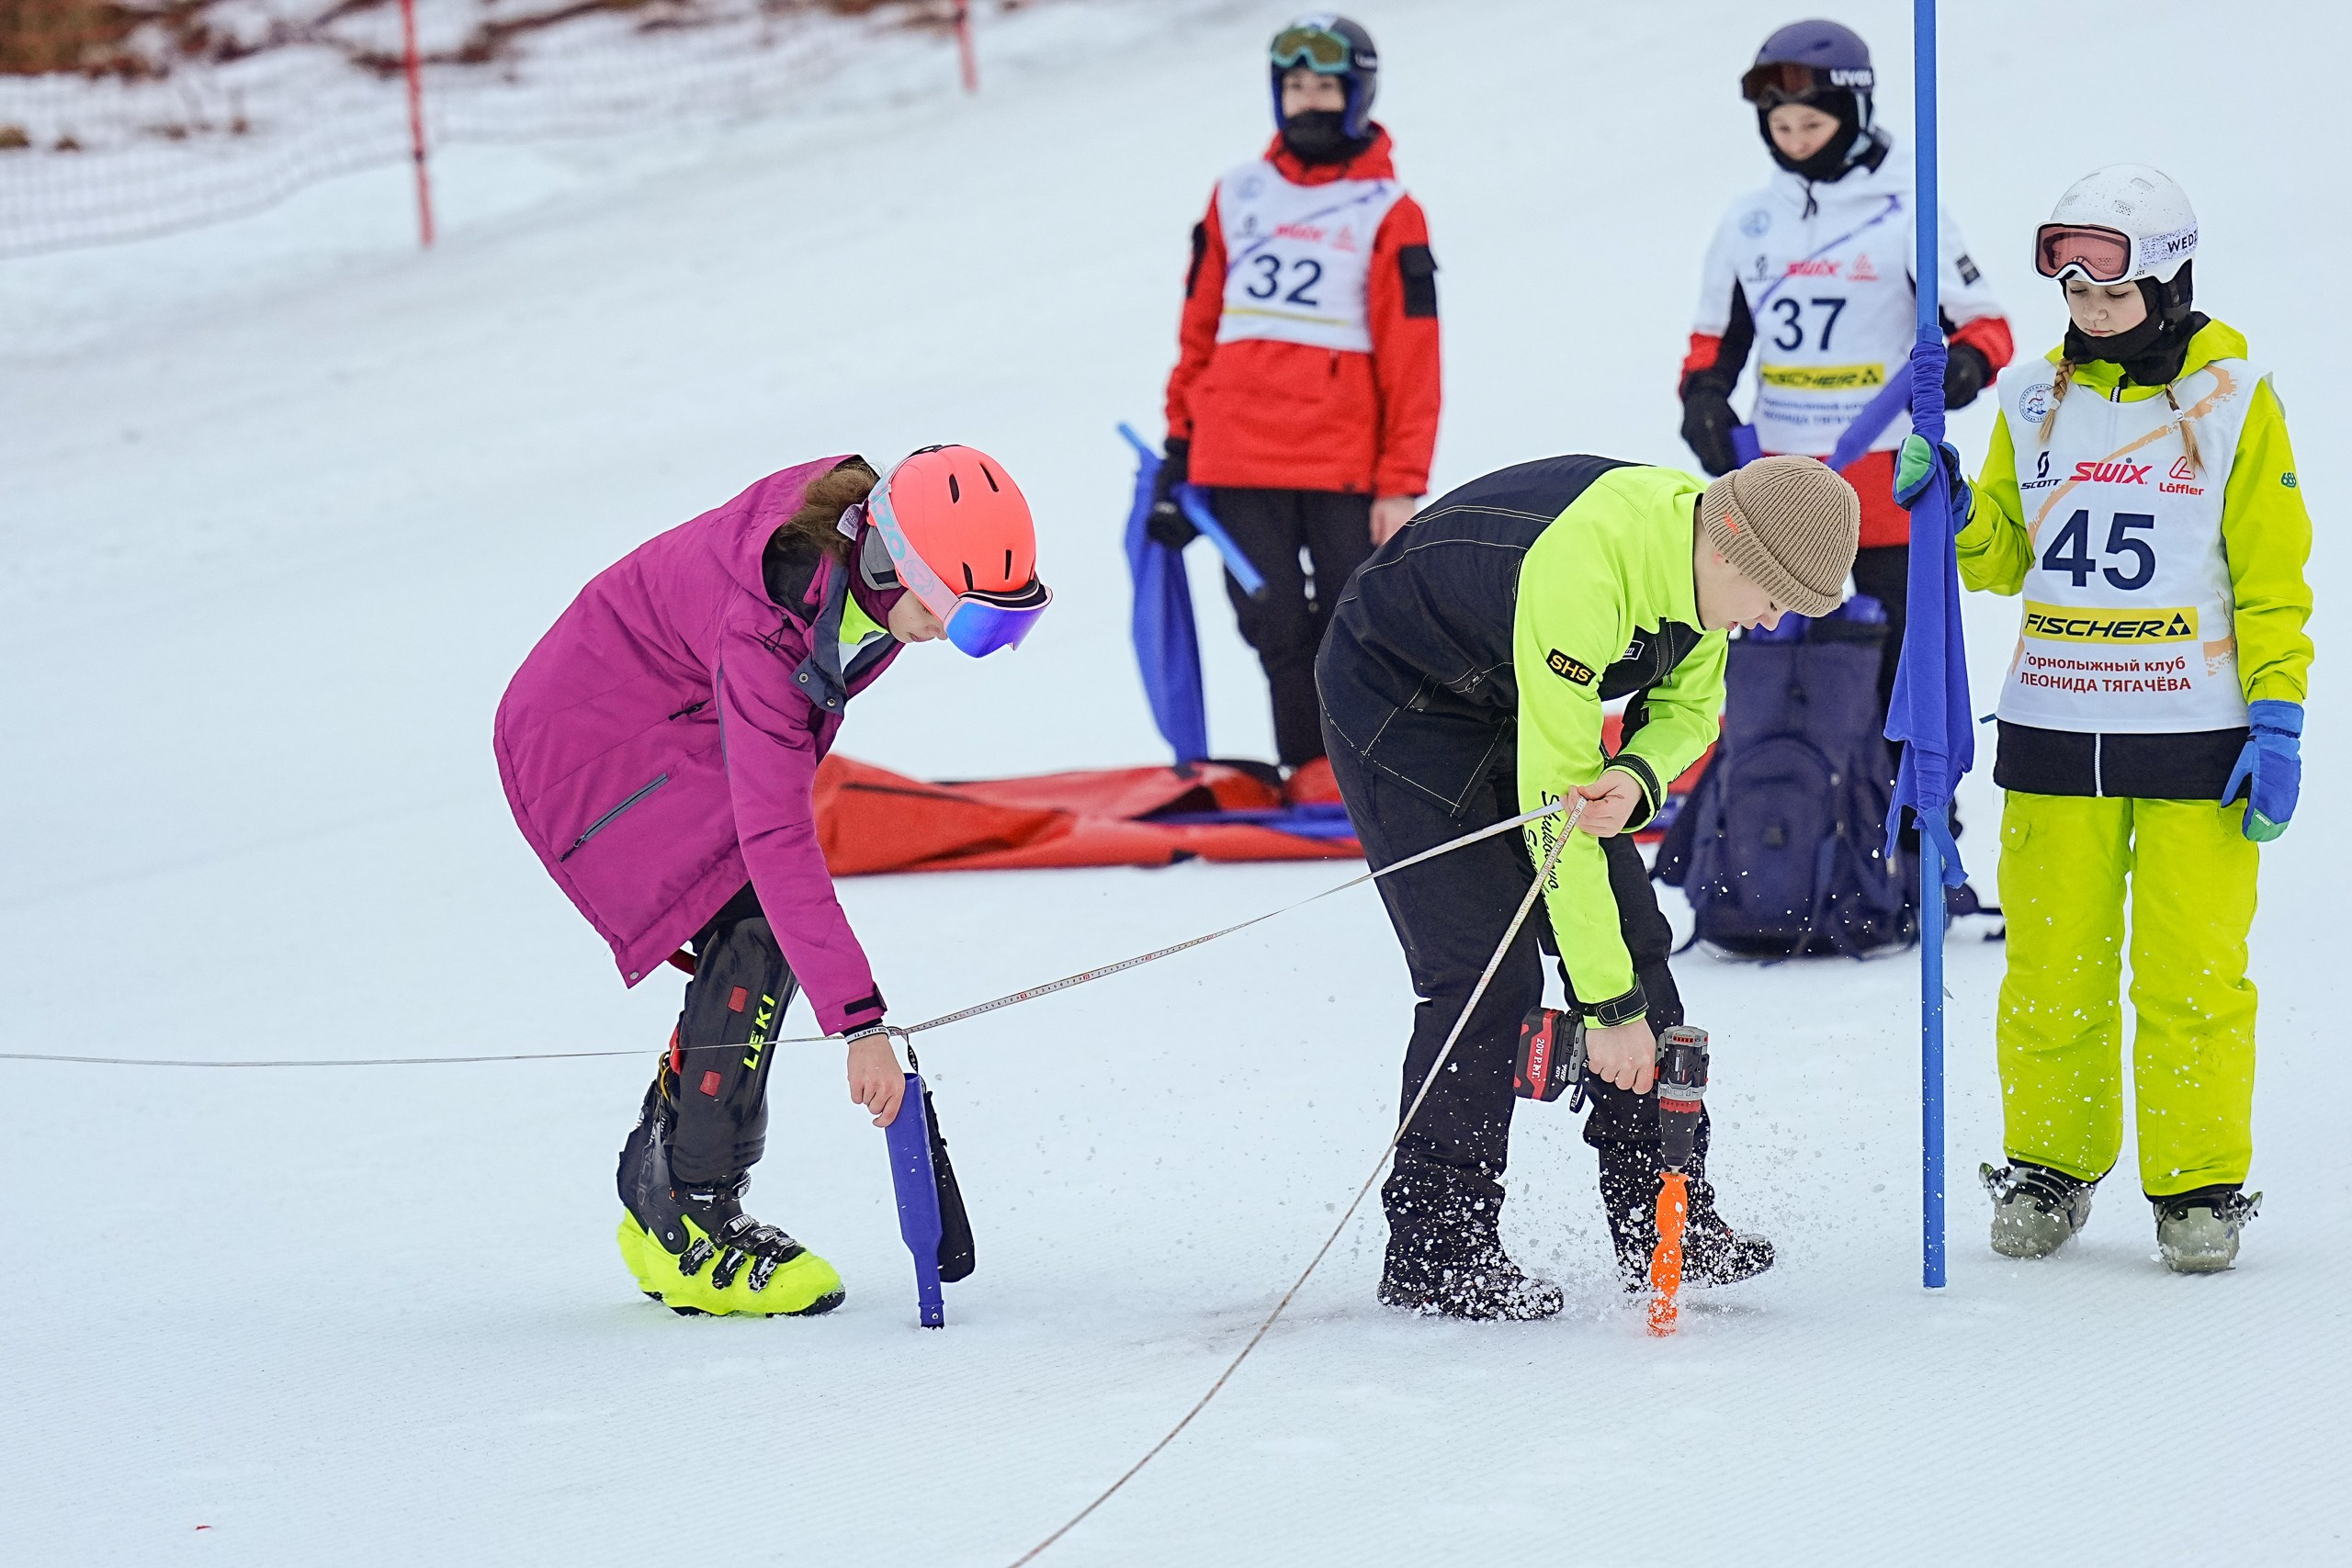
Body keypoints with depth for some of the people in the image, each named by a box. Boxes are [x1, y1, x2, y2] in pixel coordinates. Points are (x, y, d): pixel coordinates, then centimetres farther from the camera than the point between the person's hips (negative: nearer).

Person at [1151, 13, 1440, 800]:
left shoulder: (1387, 212, 1)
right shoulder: (1238, 197, 12)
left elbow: (1411, 363, -1)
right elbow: (1200, 330, 17)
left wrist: (1402, 485, -7)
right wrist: (1180, 446, 13)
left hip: (1343, 468, -3)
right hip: (1238, 463, 3)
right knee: (1275, 626, 0)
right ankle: (1313, 772, 9)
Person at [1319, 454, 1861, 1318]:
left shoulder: (1704, 554, -14)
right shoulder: (1580, 569, -39)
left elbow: (1686, 707, -1)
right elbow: (1552, 794, -36)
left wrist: (1636, 779, -28)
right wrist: (1609, 1004, -33)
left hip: (1519, 698, 8)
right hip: (1398, 704, -8)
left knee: (1633, 936, 1)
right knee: (1488, 972, -15)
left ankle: (1662, 1220, 8)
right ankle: (1432, 1250, -5)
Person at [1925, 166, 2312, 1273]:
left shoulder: (2232, 402, 1)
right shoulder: (2035, 402, 9)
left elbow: (2271, 581, 2)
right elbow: (1996, 558, 17)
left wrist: (2277, 725, -5)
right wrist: (1948, 510, -4)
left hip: (2193, 737, -3)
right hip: (2051, 732, 3)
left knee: (2193, 975, -3)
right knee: (2050, 971, 3)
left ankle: (2200, 1184, 8)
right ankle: (2049, 1165, 18)